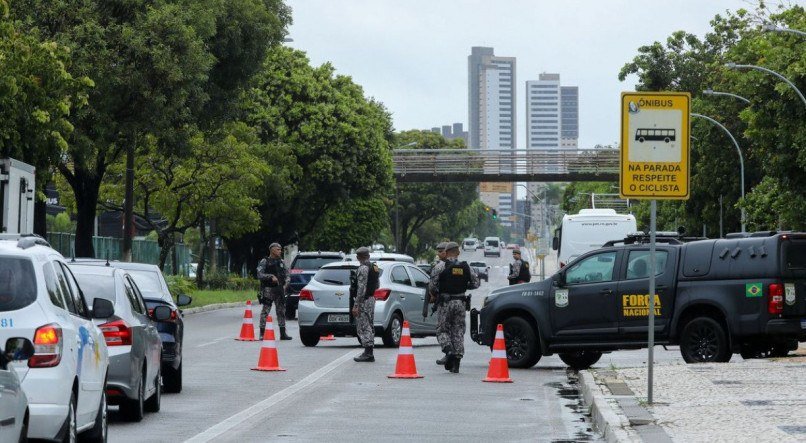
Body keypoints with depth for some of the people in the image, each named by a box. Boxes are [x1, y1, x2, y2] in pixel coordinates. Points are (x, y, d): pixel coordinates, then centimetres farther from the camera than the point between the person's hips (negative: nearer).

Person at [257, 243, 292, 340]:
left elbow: (286, 273, 19)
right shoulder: (264, 262, -2)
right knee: (265, 310, -5)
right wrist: (271, 277, -23)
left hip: (279, 289, 6)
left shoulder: (281, 262, 14)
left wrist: (286, 283, 2)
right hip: (268, 289, -6)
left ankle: (283, 333, 13)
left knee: (281, 310, 7)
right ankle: (262, 334, -3)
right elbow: (260, 275, -11)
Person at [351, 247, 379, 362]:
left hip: (364, 301, -9)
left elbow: (361, 288, -21)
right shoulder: (375, 267, 11)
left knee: (363, 327, -7)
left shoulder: (363, 268, -16)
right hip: (372, 299, 9)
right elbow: (377, 285, 19)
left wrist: (356, 305, -21)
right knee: (370, 326, 13)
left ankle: (368, 353, -10)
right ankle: (369, 353, 16)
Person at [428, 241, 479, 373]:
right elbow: (475, 283, 6)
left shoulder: (441, 266, -7)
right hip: (460, 303, 3)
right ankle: (456, 363, 4)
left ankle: (449, 350, -19)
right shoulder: (466, 267, 5)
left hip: (445, 303, -3)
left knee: (442, 329, 8)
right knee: (458, 331, 7)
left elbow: (432, 285, -10)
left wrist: (435, 293, 11)